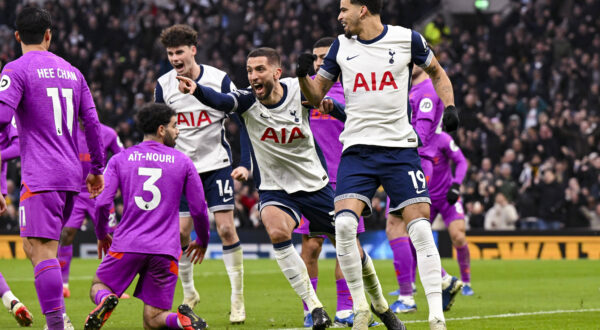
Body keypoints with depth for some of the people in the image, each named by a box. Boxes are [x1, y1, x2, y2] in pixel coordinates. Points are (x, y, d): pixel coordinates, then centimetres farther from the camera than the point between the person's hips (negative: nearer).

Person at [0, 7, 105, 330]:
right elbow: (92, 122, 16)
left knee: (42, 250, -11)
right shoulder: (71, 72, 15)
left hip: (40, 178, -7)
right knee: (32, 245, 16)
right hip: (71, 175, 7)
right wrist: (96, 168, 24)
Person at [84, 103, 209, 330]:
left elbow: (103, 203, -1)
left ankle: (105, 300, -17)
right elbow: (199, 209, 9)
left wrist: (102, 235, 19)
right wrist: (202, 241, 28)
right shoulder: (183, 162, 7)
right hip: (165, 251, 0)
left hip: (127, 245, 0)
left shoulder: (119, 160, 7)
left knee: (98, 287, 21)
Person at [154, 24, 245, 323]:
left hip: (216, 164, -2)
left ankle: (238, 299, -2)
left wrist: (245, 164, -12)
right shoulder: (163, 85, -2)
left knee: (226, 228, -10)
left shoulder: (220, 80, -9)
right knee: (180, 232, -4)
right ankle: (189, 294, 18)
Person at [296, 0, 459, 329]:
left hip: (400, 147, -2)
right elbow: (316, 96, 13)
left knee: (420, 228, -11)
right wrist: (302, 76, -7)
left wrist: (449, 106, 2)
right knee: (344, 224, -18)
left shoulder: (407, 39, 1)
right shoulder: (341, 47, 7)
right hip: (357, 150, 2)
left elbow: (436, 72, 18)